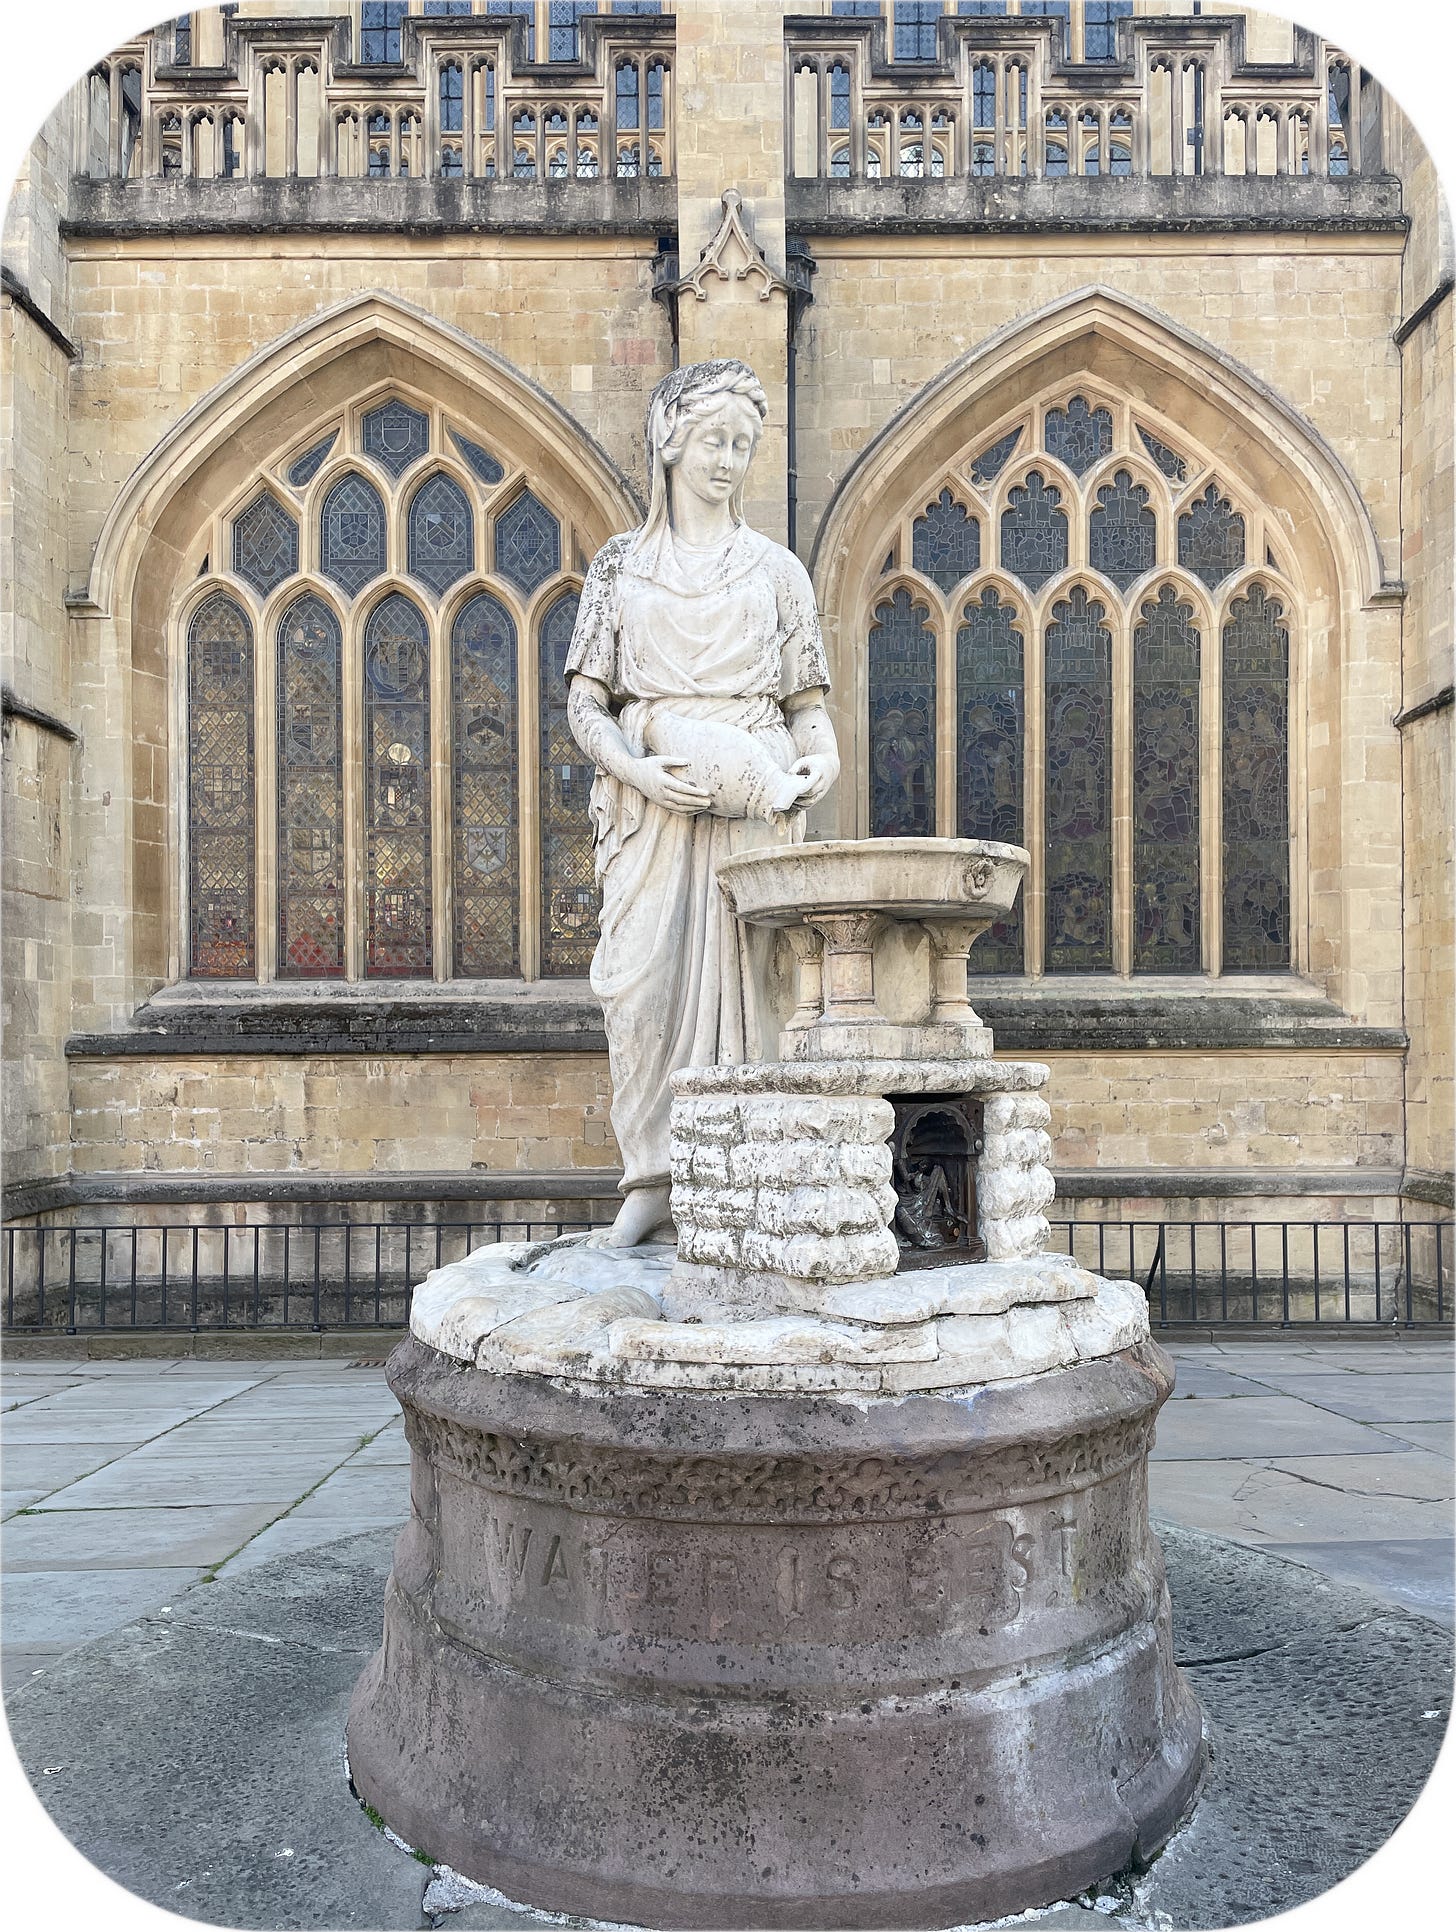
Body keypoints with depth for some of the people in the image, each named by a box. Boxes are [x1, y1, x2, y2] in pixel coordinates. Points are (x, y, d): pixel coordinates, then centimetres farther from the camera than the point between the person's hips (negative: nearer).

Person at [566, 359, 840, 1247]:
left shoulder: (777, 568, 13)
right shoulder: (621, 564, 12)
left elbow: (807, 701, 12)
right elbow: (586, 703, 6)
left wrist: (822, 757, -10)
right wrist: (639, 770, -12)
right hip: (650, 801, 0)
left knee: (741, 974, -6)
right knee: (645, 977, -9)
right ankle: (653, 1182, -1)